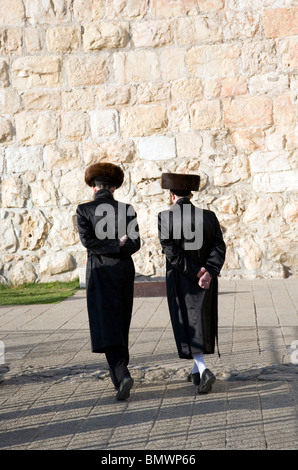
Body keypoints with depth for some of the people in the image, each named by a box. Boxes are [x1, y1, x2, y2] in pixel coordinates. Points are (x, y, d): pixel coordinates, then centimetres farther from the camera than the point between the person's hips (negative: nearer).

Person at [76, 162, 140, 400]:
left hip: (100, 271, -3)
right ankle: (120, 370, 33)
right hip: (125, 269, 3)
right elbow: (135, 243, -5)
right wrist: (120, 248, -6)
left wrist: (114, 246, -9)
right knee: (122, 323, 18)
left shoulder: (84, 209, -3)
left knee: (107, 326, -7)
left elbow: (87, 241, -13)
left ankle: (123, 375, -26)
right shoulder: (128, 209, 3)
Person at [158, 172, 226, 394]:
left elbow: (171, 252, -16)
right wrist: (208, 273, -15)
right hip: (207, 281, 4)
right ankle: (197, 371, 29)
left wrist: (195, 273, -13)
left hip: (181, 282, -3)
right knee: (202, 323, 17)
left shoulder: (166, 217, -10)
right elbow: (220, 248, -8)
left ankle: (203, 370, -16)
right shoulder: (209, 216, 0)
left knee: (188, 326, 2)